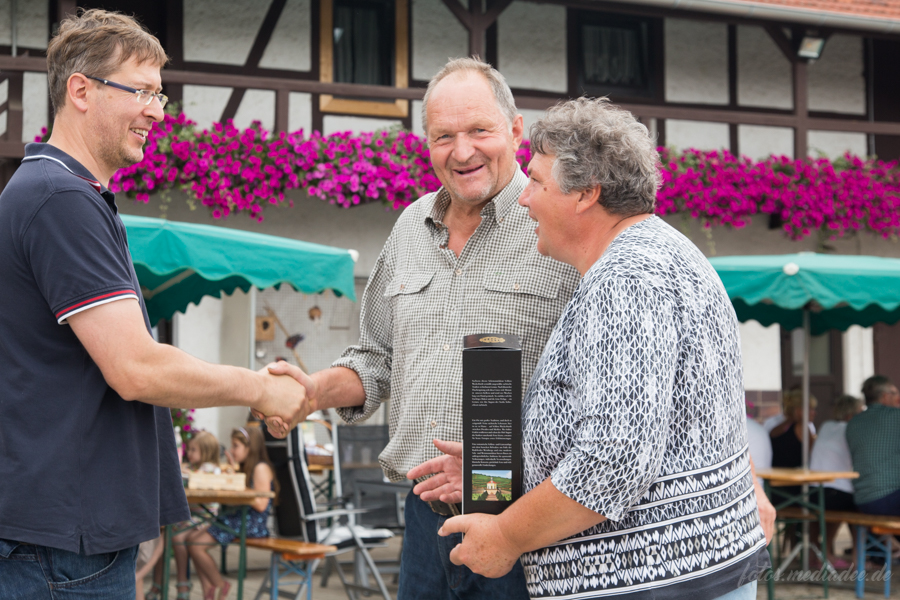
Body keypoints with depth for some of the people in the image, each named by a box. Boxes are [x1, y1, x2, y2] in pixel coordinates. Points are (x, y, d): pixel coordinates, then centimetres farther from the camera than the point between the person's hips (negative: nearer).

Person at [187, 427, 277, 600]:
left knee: (197, 545, -15)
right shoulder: (245, 468, 20)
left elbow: (260, 504, -18)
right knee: (192, 536, -3)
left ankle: (220, 586, 4)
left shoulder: (261, 468, -10)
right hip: (235, 517, 10)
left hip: (252, 523, -10)